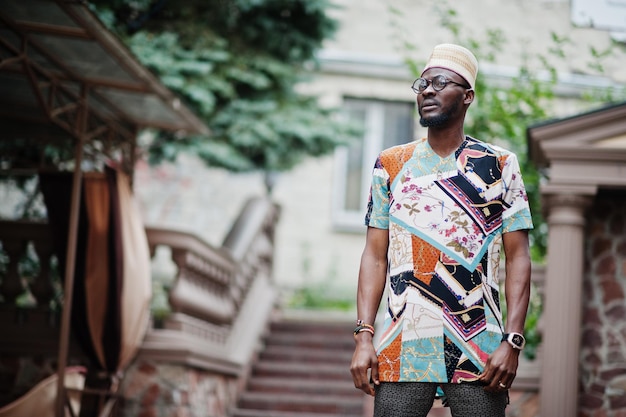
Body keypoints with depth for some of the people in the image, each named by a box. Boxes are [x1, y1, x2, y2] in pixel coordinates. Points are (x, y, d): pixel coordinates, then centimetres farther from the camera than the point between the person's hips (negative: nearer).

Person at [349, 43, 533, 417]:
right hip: (401, 349, 1)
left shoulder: (500, 166, 7)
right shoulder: (391, 165, 11)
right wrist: (364, 336, -3)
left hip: (480, 351, -1)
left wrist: (513, 341, -9)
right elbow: (375, 257, 8)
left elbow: (518, 258, 2)